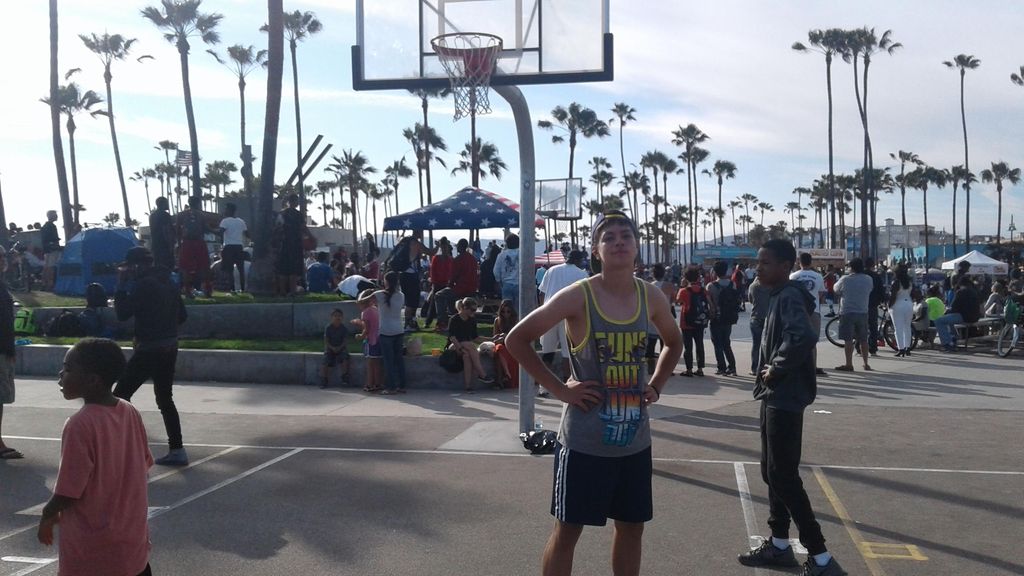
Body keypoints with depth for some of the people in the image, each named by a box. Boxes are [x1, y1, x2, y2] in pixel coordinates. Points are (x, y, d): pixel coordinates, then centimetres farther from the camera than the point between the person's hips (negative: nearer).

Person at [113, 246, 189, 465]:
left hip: (149, 350, -8)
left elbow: (123, 313, -14)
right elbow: (182, 315, 13)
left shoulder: (143, 285, -14)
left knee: (121, 394, 1)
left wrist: (121, 286, -7)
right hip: (170, 347, 8)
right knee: (165, 398, 16)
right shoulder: (167, 282, 10)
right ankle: (177, 450, 15)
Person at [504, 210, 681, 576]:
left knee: (631, 526, 16)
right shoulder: (577, 297, -14)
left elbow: (674, 343, 21)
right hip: (584, 440, -5)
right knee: (567, 530, 6)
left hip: (634, 438, 5)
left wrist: (656, 386, 7)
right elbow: (516, 340, -10)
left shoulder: (651, 297, 0)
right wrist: (559, 389, -12)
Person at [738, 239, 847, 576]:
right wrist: (770, 372, 7)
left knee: (784, 477, -5)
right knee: (772, 472, 17)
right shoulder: (778, 297, 13)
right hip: (775, 397, 10)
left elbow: (802, 338, -35)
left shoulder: (790, 297, -17)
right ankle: (779, 545, 28)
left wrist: (776, 370, -22)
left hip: (785, 399, -10)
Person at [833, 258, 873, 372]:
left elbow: (836, 290, 3)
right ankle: (866, 364, 18)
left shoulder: (845, 279, -11)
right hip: (863, 312, 4)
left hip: (847, 312, -4)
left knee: (848, 340, -2)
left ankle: (849, 364, -2)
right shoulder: (869, 280, 1)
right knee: (863, 340, 13)